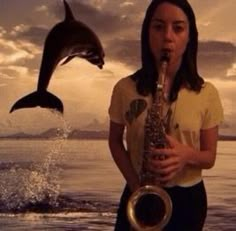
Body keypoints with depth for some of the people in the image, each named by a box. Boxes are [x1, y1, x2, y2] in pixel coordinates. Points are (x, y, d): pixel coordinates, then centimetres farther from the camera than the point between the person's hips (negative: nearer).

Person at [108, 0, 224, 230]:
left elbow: (209, 157, -2)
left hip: (188, 198, 1)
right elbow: (115, 141, 3)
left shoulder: (206, 93, -8)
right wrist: (134, 182, -12)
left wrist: (187, 155, -23)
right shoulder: (125, 88, -8)